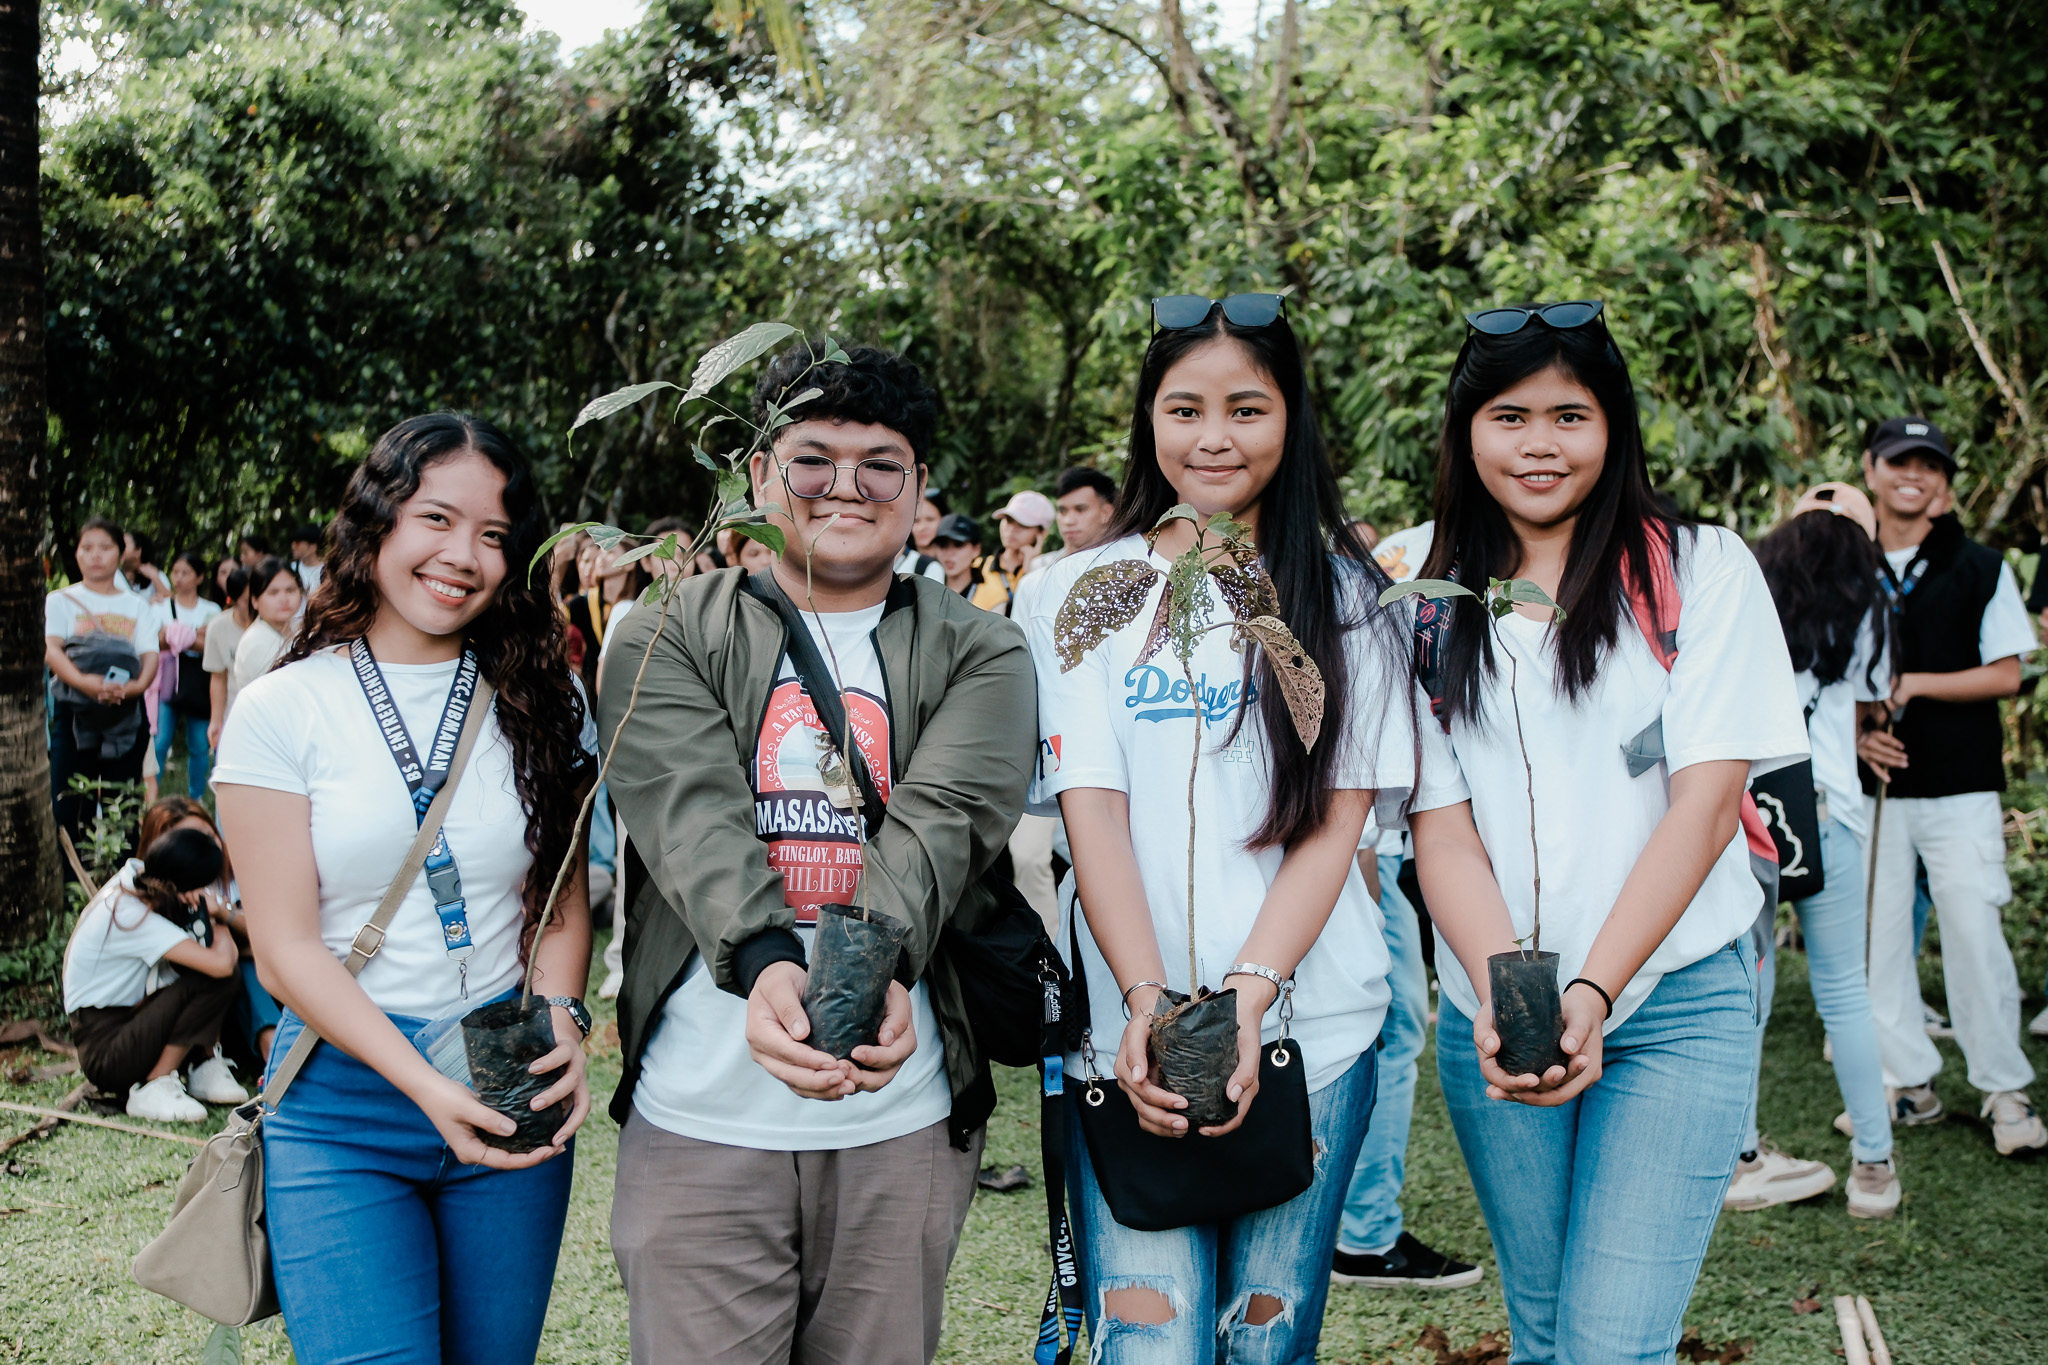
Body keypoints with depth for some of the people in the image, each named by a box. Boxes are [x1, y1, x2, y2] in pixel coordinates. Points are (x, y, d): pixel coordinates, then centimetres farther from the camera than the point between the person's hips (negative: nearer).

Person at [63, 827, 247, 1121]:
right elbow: (221, 964, -33)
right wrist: (222, 932, -10)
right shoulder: (132, 917, -26)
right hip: (104, 1056, -9)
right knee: (208, 981, -27)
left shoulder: (135, 874, -1)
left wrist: (215, 910, -14)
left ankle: (206, 1067, -5)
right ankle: (152, 1089, -18)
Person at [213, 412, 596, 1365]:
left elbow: (562, 904, 7)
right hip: (342, 1106, -3)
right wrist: (426, 1085, -18)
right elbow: (287, 945, -7)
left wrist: (563, 1021, -13)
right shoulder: (281, 710, -4)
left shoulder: (541, 705, 6)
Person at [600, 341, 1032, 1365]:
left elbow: (942, 819, -10)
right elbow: (692, 814, -11)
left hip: (902, 1121, 1)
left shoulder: (978, 653, 8)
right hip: (698, 1115, -1)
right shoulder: (668, 641, 6)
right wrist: (763, 960, -30)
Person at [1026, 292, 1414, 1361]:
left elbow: (1334, 824, -1)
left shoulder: (1345, 598, 5)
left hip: (1310, 1026, 1)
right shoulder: (1083, 591, 5)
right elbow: (1091, 810, -3)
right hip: (1126, 1026, -1)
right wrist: (1149, 1002, -17)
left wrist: (1246, 998, -14)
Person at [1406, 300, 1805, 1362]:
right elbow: (1440, 824, 0)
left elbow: (1706, 799, -8)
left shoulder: (1701, 569, -1)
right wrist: (1505, 991, -17)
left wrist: (1592, 991, -18)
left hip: (1674, 1001, -3)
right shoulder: (1431, 604, 6)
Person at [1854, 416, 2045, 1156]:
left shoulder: (1980, 568, 2)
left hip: (1960, 787, -2)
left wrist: (1914, 685, -13)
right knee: (1876, 936, 4)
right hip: (1873, 786, 3)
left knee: (1974, 935, -4)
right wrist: (1855, 734, -7)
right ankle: (1911, 1082, 17)